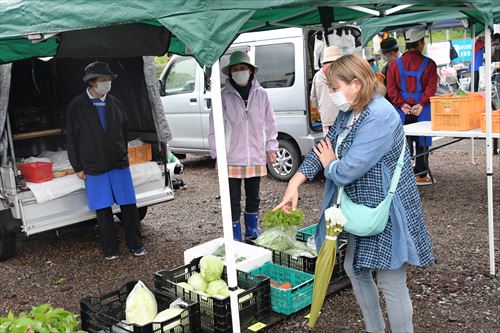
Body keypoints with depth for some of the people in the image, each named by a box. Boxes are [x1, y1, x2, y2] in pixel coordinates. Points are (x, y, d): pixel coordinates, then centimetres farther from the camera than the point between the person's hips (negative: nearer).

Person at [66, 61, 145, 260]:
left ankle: (135, 244, 17)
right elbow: (72, 139, 0)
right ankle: (110, 249, 18)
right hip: (94, 168, -2)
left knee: (129, 205, 3)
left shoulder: (114, 104, 7)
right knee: (103, 210, 4)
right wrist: (78, 167, -1)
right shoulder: (76, 106, -3)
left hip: (119, 164, 3)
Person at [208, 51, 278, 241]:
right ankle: (235, 239, 17)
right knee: (233, 201, 4)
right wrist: (217, 153, -6)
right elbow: (215, 128, -4)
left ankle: (252, 233, 37)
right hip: (232, 159, -3)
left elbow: (270, 123, 8)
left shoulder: (261, 94, 1)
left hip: (256, 158, 3)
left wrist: (271, 147, 5)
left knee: (253, 198, 18)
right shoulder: (224, 97, -6)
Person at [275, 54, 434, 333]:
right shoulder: (349, 113, 5)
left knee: (391, 283, 1)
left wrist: (330, 165, -6)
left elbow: (347, 171, -30)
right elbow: (324, 149, 4)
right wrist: (294, 185, -8)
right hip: (361, 208, 10)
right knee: (355, 269, 20)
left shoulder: (379, 117, -26)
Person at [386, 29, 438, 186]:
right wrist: (421, 105, -13)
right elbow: (431, 87, -11)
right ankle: (421, 175, 11)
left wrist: (402, 105, -6)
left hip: (402, 110, 2)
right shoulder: (428, 64, -4)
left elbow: (391, 88, -3)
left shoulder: (394, 64, 3)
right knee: (422, 142, 6)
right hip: (422, 111, -2)